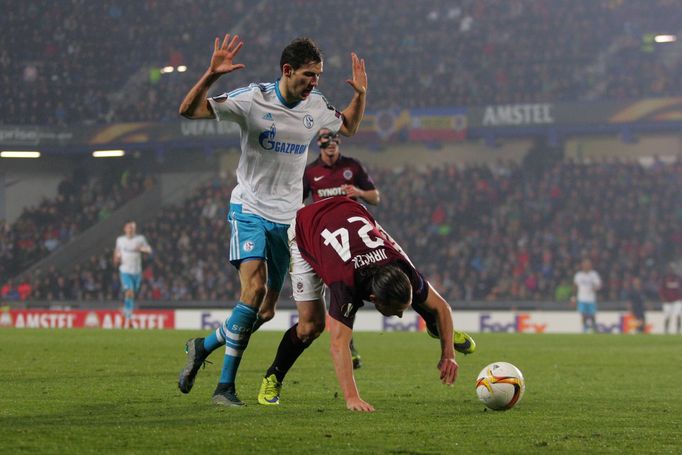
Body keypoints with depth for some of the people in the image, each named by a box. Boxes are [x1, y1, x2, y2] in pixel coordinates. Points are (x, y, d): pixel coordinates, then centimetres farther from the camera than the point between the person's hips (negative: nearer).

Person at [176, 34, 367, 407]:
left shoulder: (315, 106, 3)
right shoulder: (253, 99, -13)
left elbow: (349, 127, 24)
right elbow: (189, 110, -16)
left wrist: (360, 94, 7)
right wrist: (211, 75, -31)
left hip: (288, 218, 5)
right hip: (250, 209, -5)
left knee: (266, 311, 4)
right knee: (254, 288, -24)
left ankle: (203, 346, 28)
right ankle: (225, 386, -17)